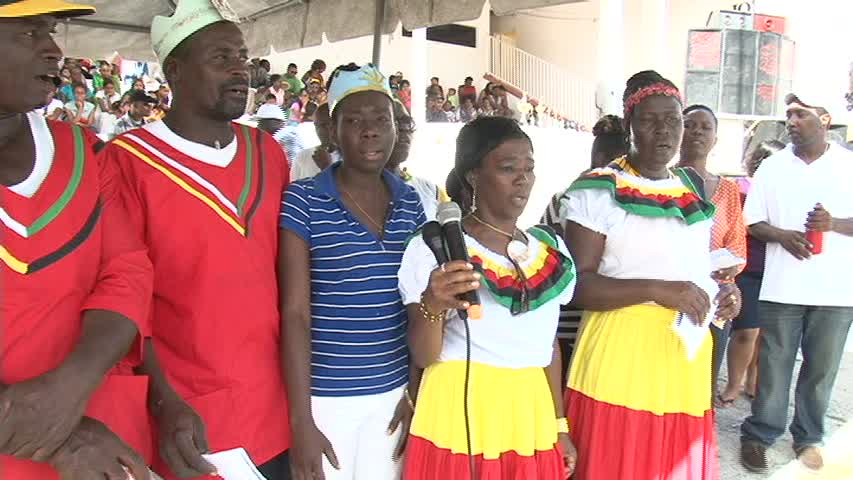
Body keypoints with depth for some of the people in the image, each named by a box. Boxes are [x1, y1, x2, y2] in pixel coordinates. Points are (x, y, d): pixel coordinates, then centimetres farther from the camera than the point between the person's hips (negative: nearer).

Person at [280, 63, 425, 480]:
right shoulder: (302, 201, -9)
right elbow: (295, 313, -11)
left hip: (394, 395, 4)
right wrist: (302, 421, -13)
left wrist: (418, 391, 5)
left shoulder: (410, 203, 4)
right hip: (326, 398, -4)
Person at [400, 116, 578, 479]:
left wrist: (560, 424, 15)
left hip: (531, 420, 5)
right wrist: (432, 307, -30)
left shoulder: (551, 249, 6)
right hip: (460, 420, -4)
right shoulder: (433, 248, -10)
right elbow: (423, 357, -11)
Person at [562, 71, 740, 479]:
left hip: (687, 354, 7)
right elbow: (577, 284, -15)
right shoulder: (597, 192, -8)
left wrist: (720, 291, 4)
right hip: (621, 352, -6)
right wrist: (656, 290, -23)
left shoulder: (695, 191, 13)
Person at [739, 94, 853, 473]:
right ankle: (758, 435, 19)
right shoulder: (772, 167, 5)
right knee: (773, 365, 5)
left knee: (821, 368, 8)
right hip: (782, 287, 0)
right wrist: (782, 236, -15)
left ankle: (808, 438, 26)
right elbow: (752, 222, 4)